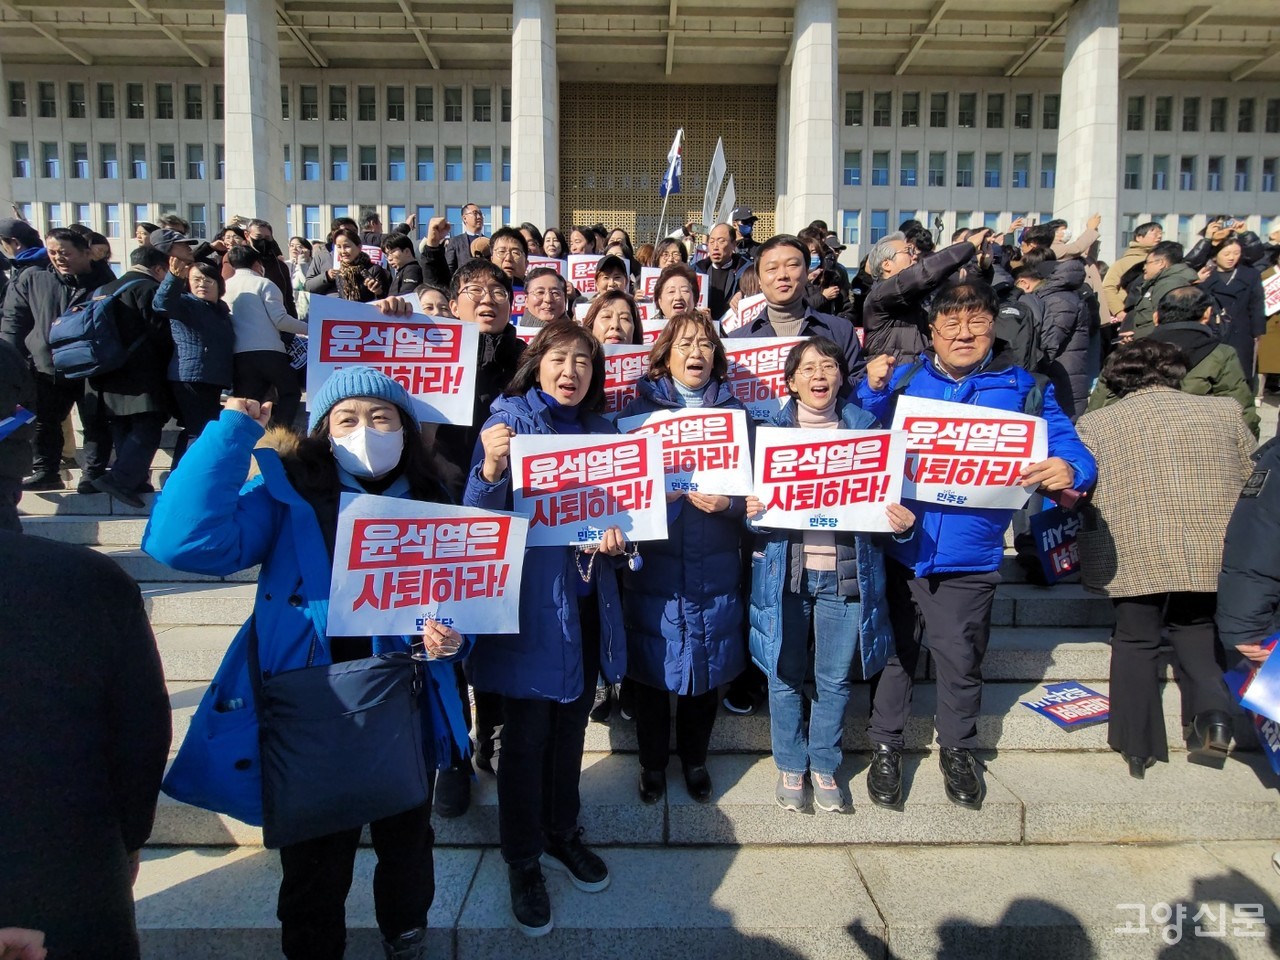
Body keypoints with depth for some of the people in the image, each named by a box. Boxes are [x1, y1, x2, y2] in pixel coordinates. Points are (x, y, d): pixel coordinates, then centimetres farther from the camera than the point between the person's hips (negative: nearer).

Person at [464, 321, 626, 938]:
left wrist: (613, 535, -8)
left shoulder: (598, 428, 7)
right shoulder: (511, 419, -9)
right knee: (526, 732, 5)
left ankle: (562, 835, 39)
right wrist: (491, 467, -35)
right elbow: (481, 517, -15)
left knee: (571, 721, 18)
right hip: (529, 599, -5)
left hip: (585, 599, 6)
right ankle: (522, 863, 25)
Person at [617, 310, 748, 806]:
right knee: (652, 667, 7)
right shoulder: (638, 411, 3)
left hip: (714, 569, 1)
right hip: (653, 566, -1)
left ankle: (694, 758, 35)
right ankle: (652, 761, 30)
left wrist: (727, 503, -16)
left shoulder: (735, 412, 6)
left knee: (707, 666, 11)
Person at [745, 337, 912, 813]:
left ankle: (824, 766, 31)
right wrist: (749, 511, -16)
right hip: (786, 571, 0)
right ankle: (790, 766, 29)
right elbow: (754, 496, 6)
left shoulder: (866, 429, 5)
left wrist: (901, 522, -11)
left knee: (835, 680, 10)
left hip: (846, 572, 1)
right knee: (786, 676, 9)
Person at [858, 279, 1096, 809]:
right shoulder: (902, 379, 4)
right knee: (892, 652, 13)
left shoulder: (1025, 389, 2)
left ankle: (957, 749, 38)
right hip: (898, 547, 0)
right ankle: (885, 747, 32)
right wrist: (871, 390, -16)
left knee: (961, 660, 14)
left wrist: (1070, 470, -24)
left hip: (968, 560, 0)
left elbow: (1071, 451, -1)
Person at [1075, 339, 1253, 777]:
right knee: (1195, 629, 24)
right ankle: (1213, 711, 4)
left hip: (1135, 556, -2)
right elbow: (1255, 481, 16)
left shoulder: (1094, 423, 5)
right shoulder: (1224, 410, 11)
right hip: (1214, 555, 2)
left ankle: (1138, 745, 18)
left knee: (1136, 641, 13)